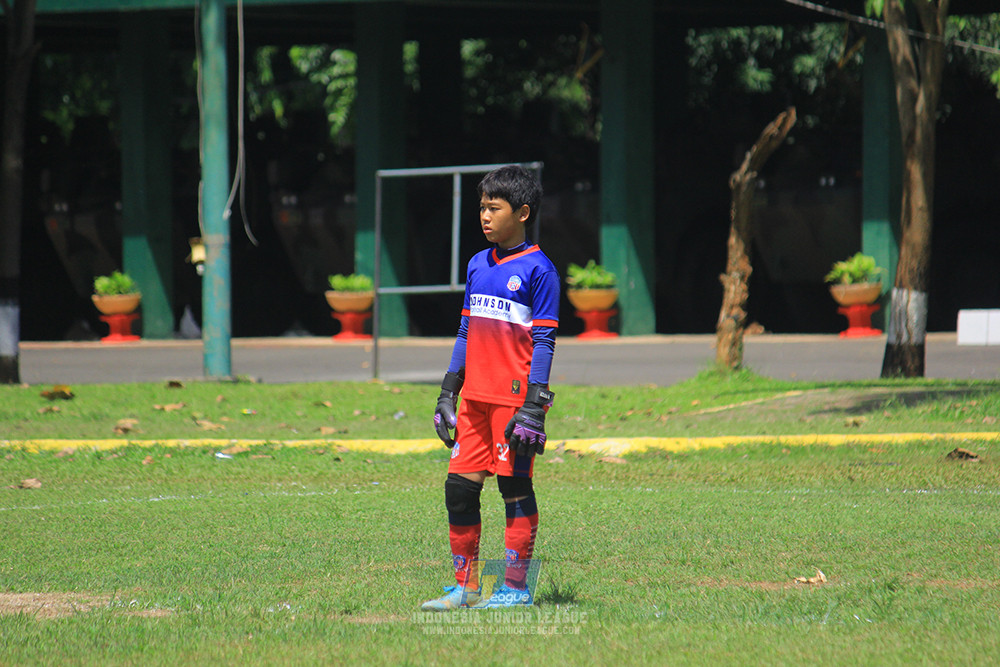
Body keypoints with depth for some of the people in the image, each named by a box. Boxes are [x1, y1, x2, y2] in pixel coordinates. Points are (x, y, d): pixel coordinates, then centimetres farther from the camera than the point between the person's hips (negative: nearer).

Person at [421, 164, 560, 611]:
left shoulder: (538, 269, -7)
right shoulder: (478, 265, 14)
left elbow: (544, 341, -9)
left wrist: (534, 406, -14)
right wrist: (448, 393, 16)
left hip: (514, 398, -7)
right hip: (475, 396, 7)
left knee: (515, 486, -2)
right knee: (459, 487, 5)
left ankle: (516, 587, 4)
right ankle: (465, 587, 11)